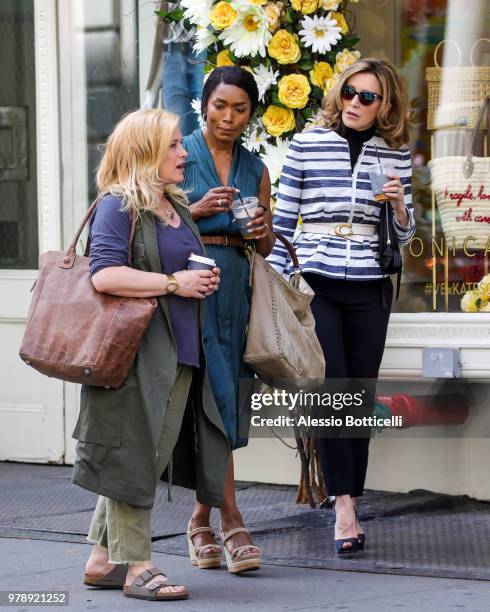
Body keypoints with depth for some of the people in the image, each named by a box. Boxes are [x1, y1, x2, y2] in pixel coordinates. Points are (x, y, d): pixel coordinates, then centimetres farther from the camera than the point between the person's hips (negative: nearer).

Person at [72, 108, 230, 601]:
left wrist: (204, 279, 12)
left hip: (178, 355, 9)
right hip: (136, 352, -9)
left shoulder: (176, 208, 18)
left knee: (151, 456, 11)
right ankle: (134, 565, 2)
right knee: (135, 454, -4)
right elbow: (104, 275, -22)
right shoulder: (119, 207, -10)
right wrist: (173, 283, -18)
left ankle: (104, 558, 20)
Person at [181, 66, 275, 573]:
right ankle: (231, 522, -13)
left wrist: (263, 231, -2)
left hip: (236, 286, 5)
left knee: (223, 400, 6)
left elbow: (266, 245, 20)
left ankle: (201, 518, 17)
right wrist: (196, 210, -15)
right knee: (215, 396, -12)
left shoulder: (255, 168, 15)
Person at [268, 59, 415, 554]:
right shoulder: (306, 145, 2)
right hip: (315, 284, -2)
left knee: (361, 399, 4)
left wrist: (398, 205, -9)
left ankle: (348, 505, 13)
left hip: (369, 288, 2)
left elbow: (404, 235, 12)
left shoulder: (396, 155, 7)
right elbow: (283, 220, 4)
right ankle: (344, 507, -10)